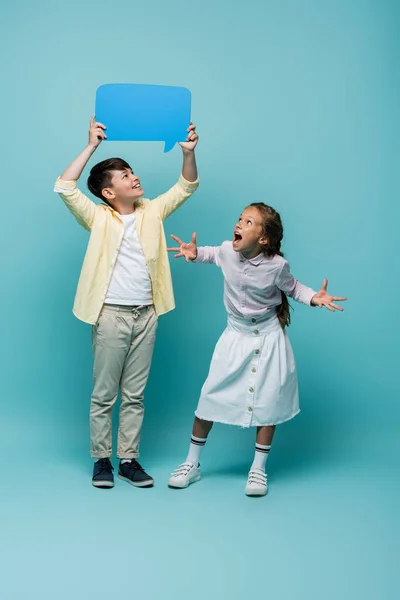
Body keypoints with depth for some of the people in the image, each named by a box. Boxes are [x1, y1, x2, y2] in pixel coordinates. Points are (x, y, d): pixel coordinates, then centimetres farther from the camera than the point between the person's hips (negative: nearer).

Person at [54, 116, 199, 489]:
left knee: (135, 394, 10)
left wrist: (188, 153, -7)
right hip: (111, 314, -4)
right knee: (104, 393, 4)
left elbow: (186, 187, 11)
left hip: (145, 315, 4)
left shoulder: (152, 211, 9)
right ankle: (101, 459, 16)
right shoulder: (98, 218, -3)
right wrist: (92, 146, -15)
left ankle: (128, 459, 19)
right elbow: (64, 188, -15)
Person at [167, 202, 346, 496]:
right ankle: (192, 463, 18)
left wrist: (314, 297, -20)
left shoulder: (276, 265, -21)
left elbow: (292, 287, -3)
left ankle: (258, 469, 20)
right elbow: (213, 253, 10)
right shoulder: (228, 251, -14)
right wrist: (196, 254, -8)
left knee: (268, 401, 3)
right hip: (236, 335, 2)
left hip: (267, 338, -2)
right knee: (211, 396, 3)